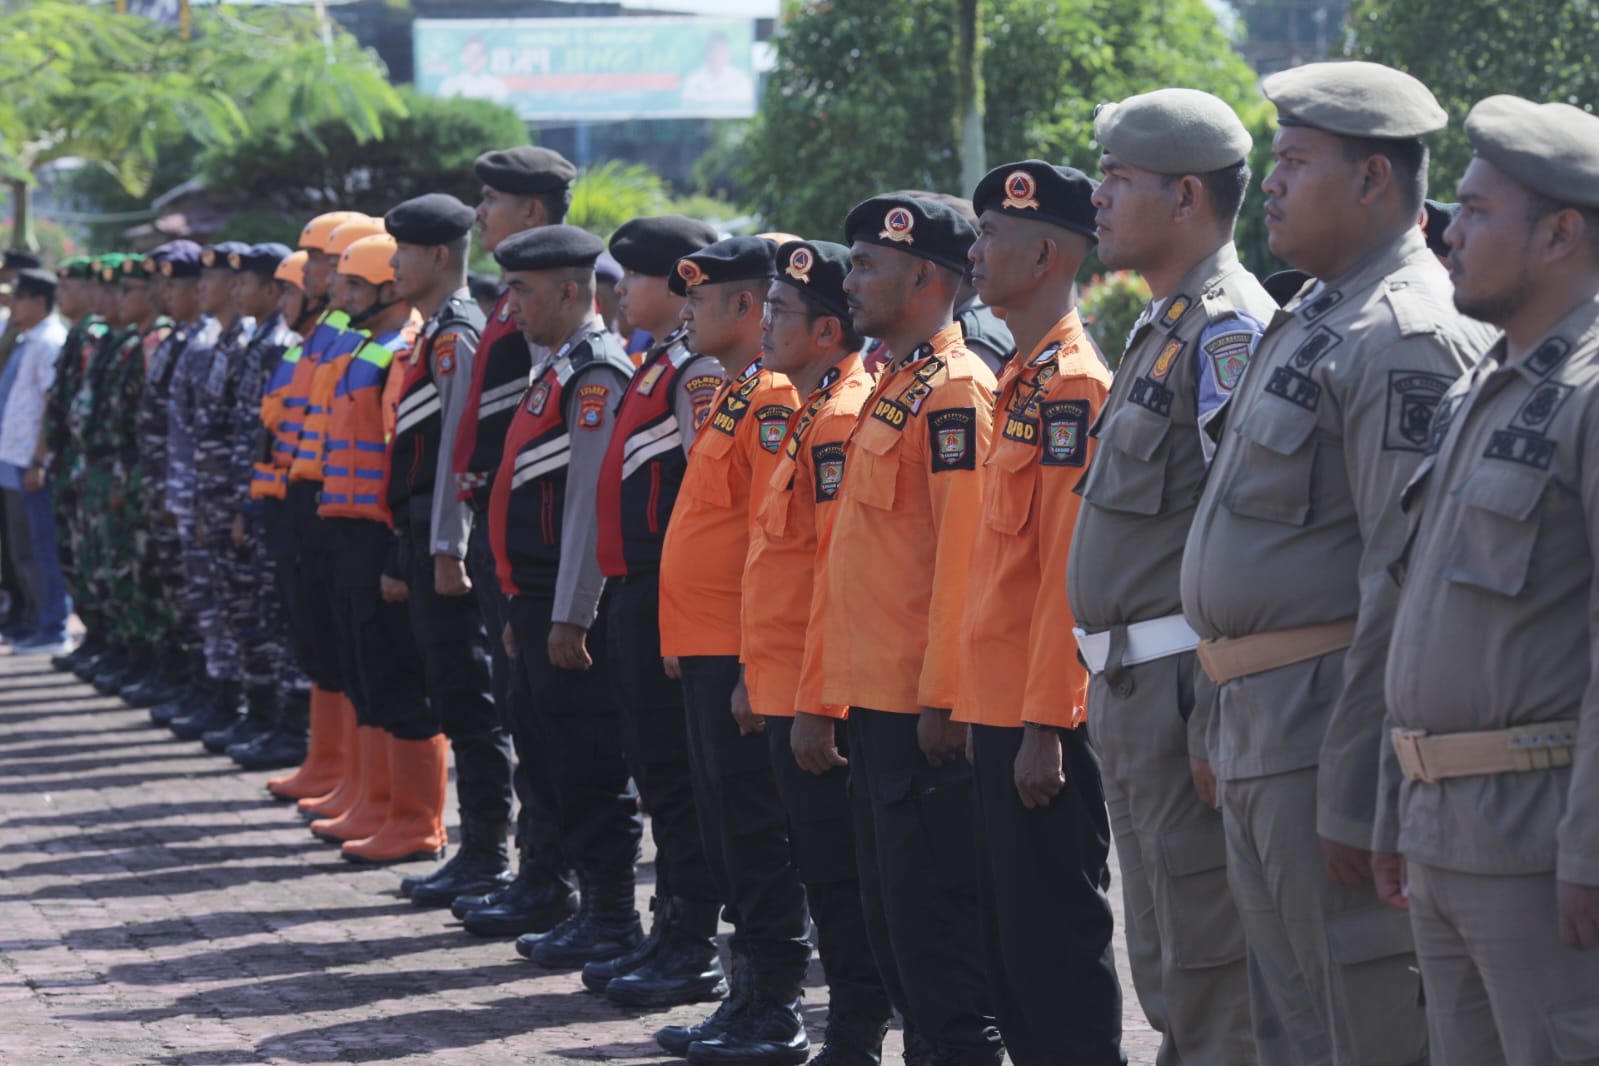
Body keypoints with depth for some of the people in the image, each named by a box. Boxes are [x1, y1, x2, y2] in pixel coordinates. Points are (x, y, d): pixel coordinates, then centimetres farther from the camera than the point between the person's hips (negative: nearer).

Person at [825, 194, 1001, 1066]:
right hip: (876, 701, 10)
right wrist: (840, 692, 19)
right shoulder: (888, 389, 17)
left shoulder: (955, 390, -13)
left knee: (934, 925, -6)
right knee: (888, 923, 13)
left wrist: (943, 697, -21)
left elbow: (965, 552, -19)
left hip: (924, 710, -10)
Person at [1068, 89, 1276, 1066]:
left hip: (1185, 690, -10)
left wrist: (1217, 718, -24)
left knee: (1219, 983, -7)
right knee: (1169, 974, 15)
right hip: (1131, 688, 10)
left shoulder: (1230, 330, -15)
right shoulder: (1165, 329, 17)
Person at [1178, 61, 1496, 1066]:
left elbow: (1405, 586, -21)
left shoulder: (1404, 339, -16)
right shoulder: (1312, 321, 17)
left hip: (1331, 736, -10)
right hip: (1255, 735, 10)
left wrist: (1357, 796, -23)